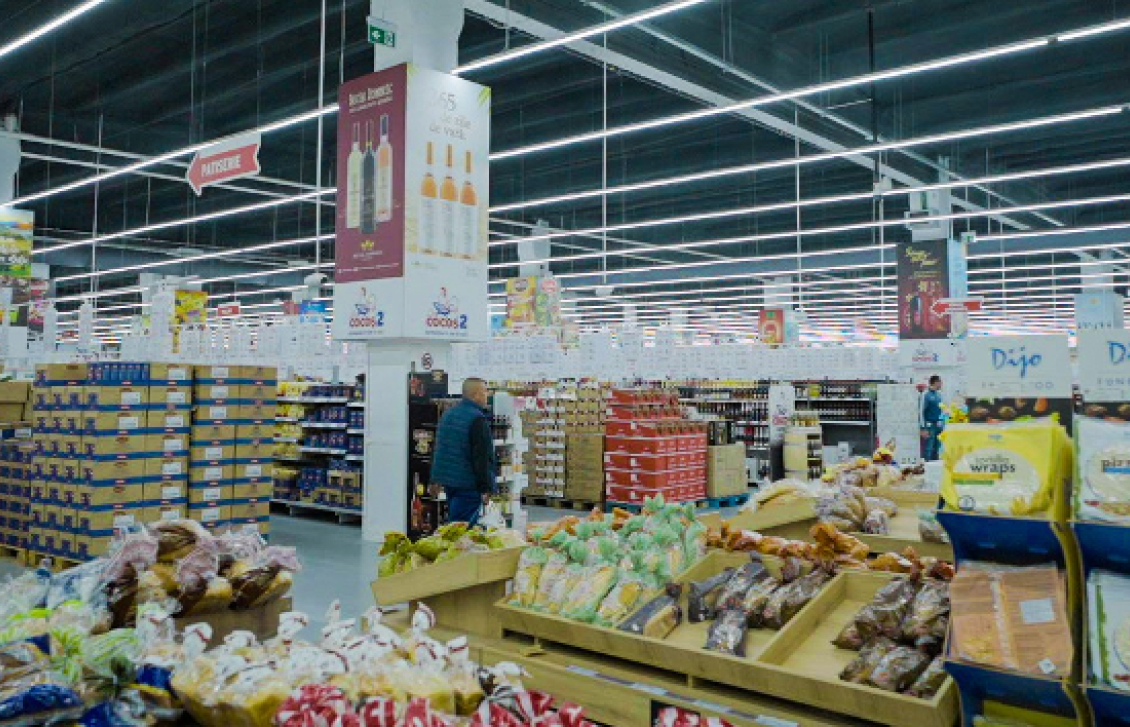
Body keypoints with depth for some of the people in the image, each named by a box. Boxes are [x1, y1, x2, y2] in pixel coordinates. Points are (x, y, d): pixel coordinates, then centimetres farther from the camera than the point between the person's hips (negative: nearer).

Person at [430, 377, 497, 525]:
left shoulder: (448, 414, 13)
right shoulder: (478, 419, -16)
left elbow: (439, 449, 20)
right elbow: (482, 458, -19)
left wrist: (436, 479, 26)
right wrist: (486, 488, -16)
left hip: (448, 480, 9)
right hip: (468, 484, -9)